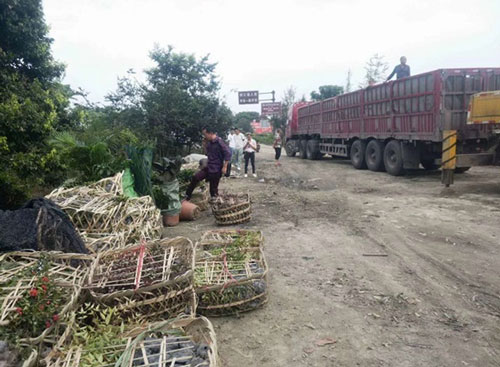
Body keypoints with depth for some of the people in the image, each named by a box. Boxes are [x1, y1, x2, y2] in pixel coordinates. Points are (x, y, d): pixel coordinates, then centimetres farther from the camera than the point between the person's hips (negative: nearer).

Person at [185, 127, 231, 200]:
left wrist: (224, 167, -20)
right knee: (195, 177, -4)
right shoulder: (209, 142, 7)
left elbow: (228, 153, -20)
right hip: (208, 166, 7)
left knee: (213, 188, 2)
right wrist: (205, 146, 1)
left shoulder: (219, 142, -18)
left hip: (216, 169, -7)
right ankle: (187, 195, 6)